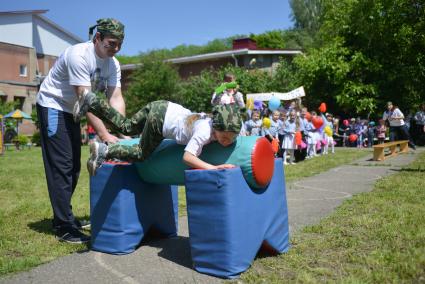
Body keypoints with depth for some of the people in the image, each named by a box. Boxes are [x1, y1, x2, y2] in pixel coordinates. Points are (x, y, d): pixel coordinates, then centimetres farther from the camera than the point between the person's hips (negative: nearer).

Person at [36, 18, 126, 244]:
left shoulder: (113, 64, -5)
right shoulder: (79, 55, -27)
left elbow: (116, 99, -12)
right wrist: (105, 135, -36)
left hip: (71, 111, 8)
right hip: (52, 106, -8)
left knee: (73, 166, 11)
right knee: (61, 166, -10)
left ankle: (63, 218, 23)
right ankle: (65, 228, -5)